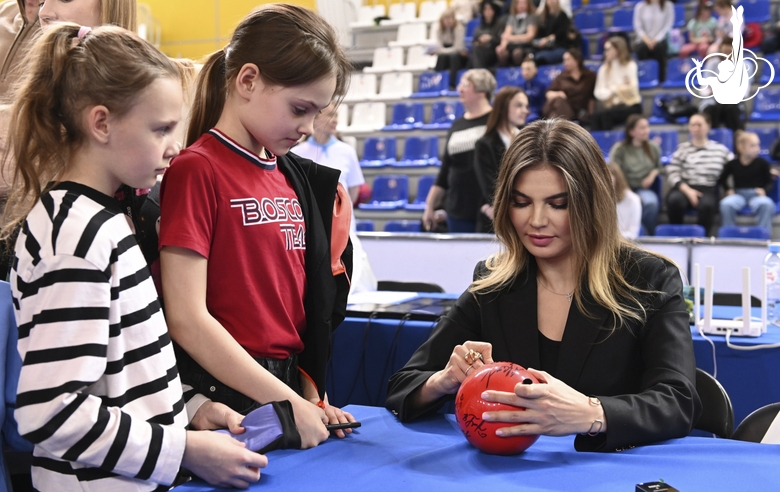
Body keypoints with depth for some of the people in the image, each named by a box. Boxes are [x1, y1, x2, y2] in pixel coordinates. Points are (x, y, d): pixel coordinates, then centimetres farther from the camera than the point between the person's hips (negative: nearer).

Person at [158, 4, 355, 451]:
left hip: (288, 388, 7)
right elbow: (186, 318, -18)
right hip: (224, 396, -7)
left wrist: (312, 397, 2)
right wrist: (285, 402, -18)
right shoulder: (197, 170, -13)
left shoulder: (296, 178, 9)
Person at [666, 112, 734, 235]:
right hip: (684, 188, 0)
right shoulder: (683, 148, 12)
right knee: (674, 200, -34)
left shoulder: (720, 149, 17)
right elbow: (672, 173, 1)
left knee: (707, 204, -36)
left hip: (708, 189, 0)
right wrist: (687, 190, -12)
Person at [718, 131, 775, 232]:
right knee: (726, 204, -32)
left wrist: (764, 190, -12)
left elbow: (770, 181, 6)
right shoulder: (732, 164, 0)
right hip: (738, 194, 0)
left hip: (757, 194, 0)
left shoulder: (762, 163, -2)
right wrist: (729, 189, 1)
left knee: (766, 204, -35)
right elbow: (722, 179, 16)